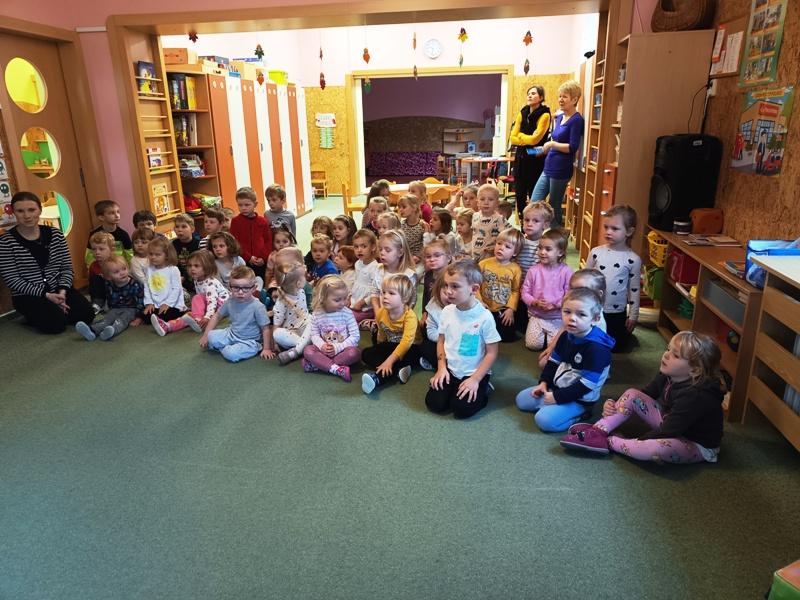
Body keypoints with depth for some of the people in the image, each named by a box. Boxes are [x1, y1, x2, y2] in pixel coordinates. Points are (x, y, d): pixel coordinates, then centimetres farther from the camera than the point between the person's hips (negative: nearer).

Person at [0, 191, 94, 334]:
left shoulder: (55, 234, 2)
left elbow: (67, 267, 4)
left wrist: (62, 291, -13)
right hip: (28, 296, -3)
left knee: (86, 314, -19)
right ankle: (35, 316, 7)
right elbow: (12, 280, -11)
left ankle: (57, 311, 10)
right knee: (56, 322, -26)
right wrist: (46, 295, -19)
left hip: (58, 289, 3)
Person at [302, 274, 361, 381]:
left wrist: (337, 348, -21)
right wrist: (322, 345, -21)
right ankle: (337, 369, -34)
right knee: (307, 350, -23)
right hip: (324, 350, 2)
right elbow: (314, 335, 1)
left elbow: (355, 336, -13)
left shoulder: (347, 313, -12)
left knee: (354, 352, -33)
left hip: (342, 350, -2)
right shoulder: (317, 314, -6)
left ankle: (318, 364, -25)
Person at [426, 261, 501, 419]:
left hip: (474, 373, -4)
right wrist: (442, 368, -2)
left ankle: (482, 390, 9)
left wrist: (475, 379, -17)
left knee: (461, 409, -19)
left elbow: (491, 353, -13)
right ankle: (454, 388, 18)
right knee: (434, 403, -8)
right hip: (450, 370, 4)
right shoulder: (447, 311, -5)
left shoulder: (485, 317, -19)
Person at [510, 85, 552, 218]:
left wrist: (520, 135, -2)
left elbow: (535, 139, -18)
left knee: (534, 194, 0)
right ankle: (521, 221, 20)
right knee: (519, 193, 8)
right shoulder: (523, 113, 9)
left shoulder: (544, 115, -9)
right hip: (521, 158, 6)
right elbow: (513, 138, 2)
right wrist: (528, 140, -12)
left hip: (536, 160, -6)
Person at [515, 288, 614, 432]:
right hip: (557, 387, 8)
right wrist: (544, 382, -3)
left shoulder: (597, 348, -28)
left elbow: (586, 385, -28)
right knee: (521, 400, 8)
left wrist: (557, 397, -23)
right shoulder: (566, 336, -3)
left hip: (579, 399, -8)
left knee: (544, 420, -25)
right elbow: (554, 362, 11)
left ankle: (578, 413, -5)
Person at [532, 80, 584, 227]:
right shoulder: (559, 117, 13)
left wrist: (552, 144, -13)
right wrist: (545, 148, 7)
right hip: (548, 168, 8)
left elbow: (572, 147, -18)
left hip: (561, 170, -8)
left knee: (554, 207, 4)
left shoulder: (576, 120, -11)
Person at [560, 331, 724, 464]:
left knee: (660, 447, -41)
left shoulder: (696, 396, -32)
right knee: (632, 394, -6)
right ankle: (598, 430, -15)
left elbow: (666, 432, -31)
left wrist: (636, 442, -24)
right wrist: (615, 405, -9)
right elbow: (646, 394, 6)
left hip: (698, 445, -8)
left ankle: (608, 442, -21)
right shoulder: (668, 374, -8)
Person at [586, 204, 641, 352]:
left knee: (616, 346, 12)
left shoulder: (633, 259, -10)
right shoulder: (596, 252, -7)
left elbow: (635, 289, -4)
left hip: (617, 312, -1)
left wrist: (633, 316, 0)